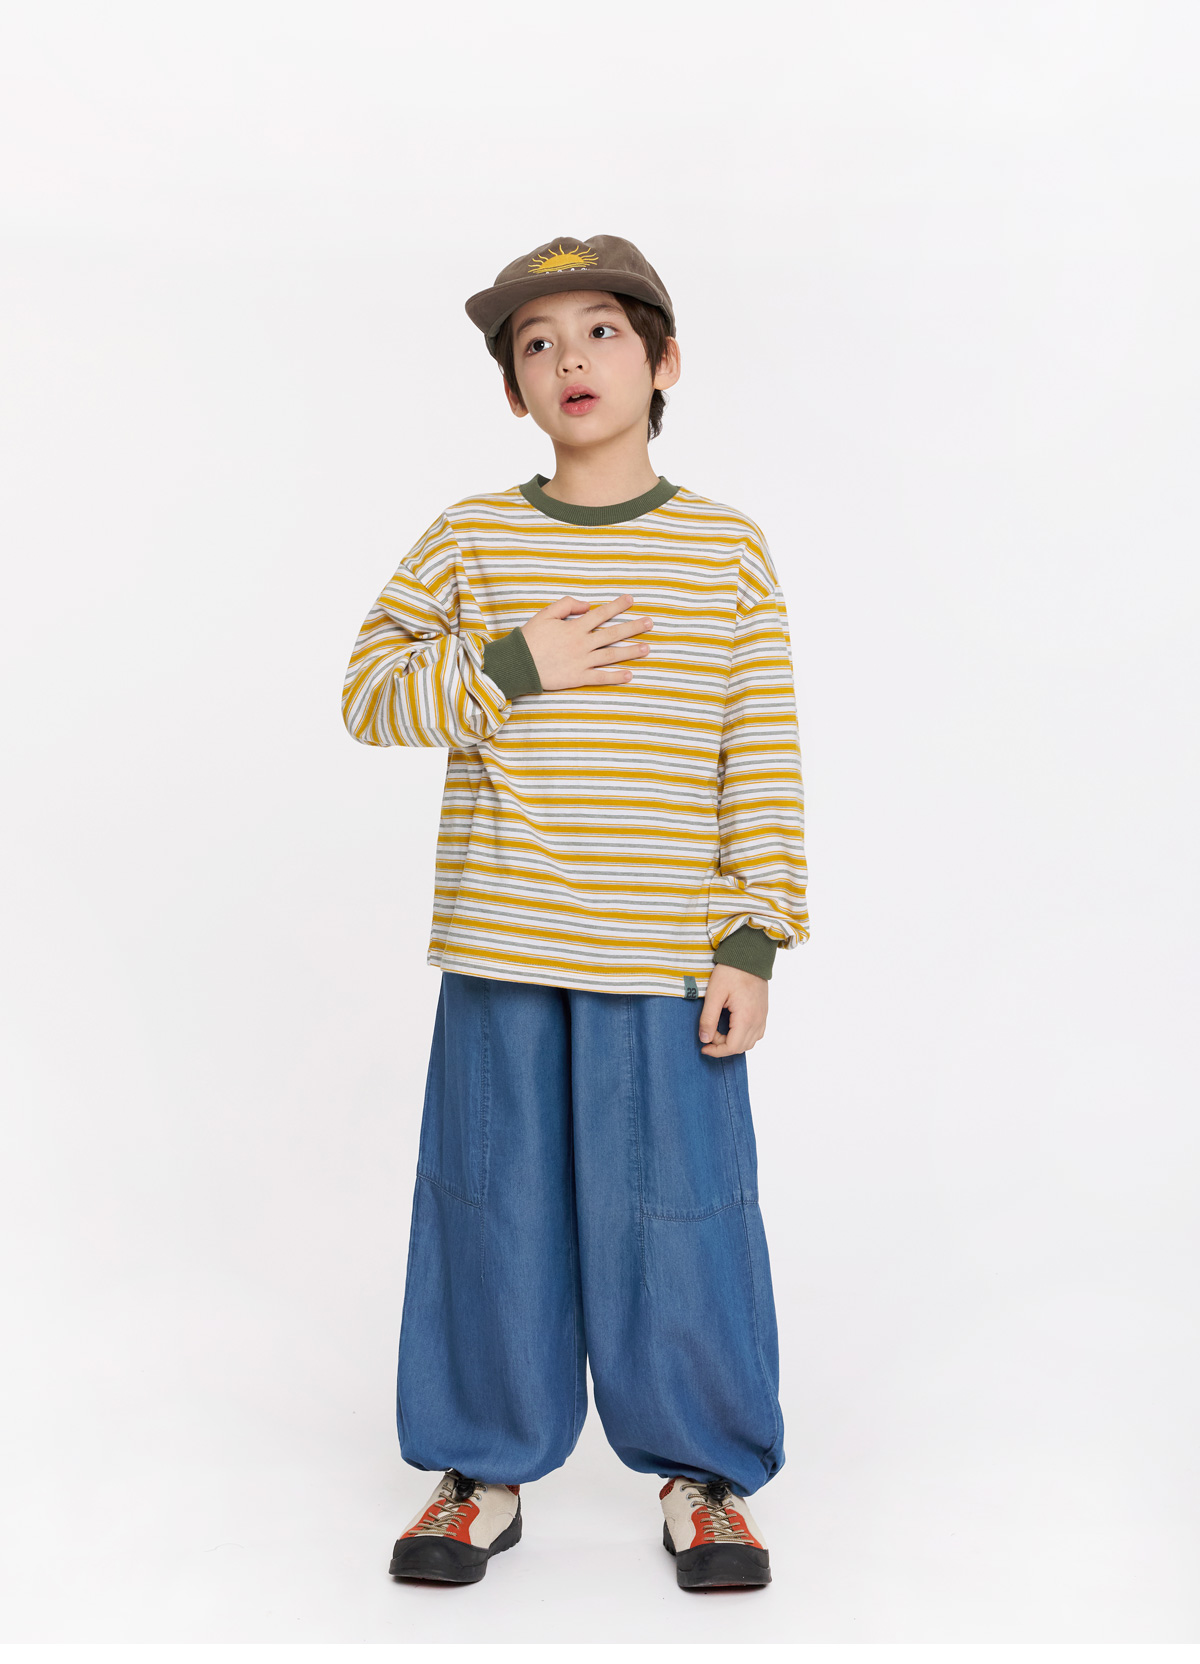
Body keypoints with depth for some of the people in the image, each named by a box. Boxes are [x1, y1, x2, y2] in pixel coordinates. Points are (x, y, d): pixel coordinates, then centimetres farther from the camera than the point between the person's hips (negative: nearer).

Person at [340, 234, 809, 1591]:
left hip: (671, 964, -1)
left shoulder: (728, 550, 1)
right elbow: (369, 692, 3)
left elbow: (766, 759, 0)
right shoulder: (468, 539, 4)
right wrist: (509, 665, -12)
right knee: (493, 1212, 10)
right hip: (500, 951, 1)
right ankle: (479, 1467, 29)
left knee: (680, 1218, 5)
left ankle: (706, 1472, 26)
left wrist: (755, 944, -4)